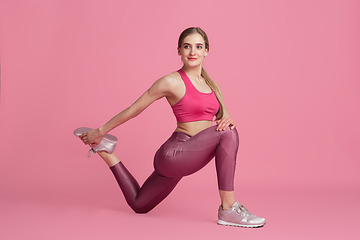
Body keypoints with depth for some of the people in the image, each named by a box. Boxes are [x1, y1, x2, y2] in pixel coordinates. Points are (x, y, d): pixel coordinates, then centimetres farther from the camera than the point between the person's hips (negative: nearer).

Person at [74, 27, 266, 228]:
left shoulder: (211, 85, 12)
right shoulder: (172, 82, -9)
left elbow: (224, 119, 9)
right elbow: (133, 110, -4)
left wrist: (227, 120, -16)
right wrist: (100, 132, 2)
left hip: (184, 159, 8)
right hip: (173, 154, -8)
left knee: (139, 205, 20)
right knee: (227, 133, -26)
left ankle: (107, 153, 29)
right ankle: (228, 209, -21)